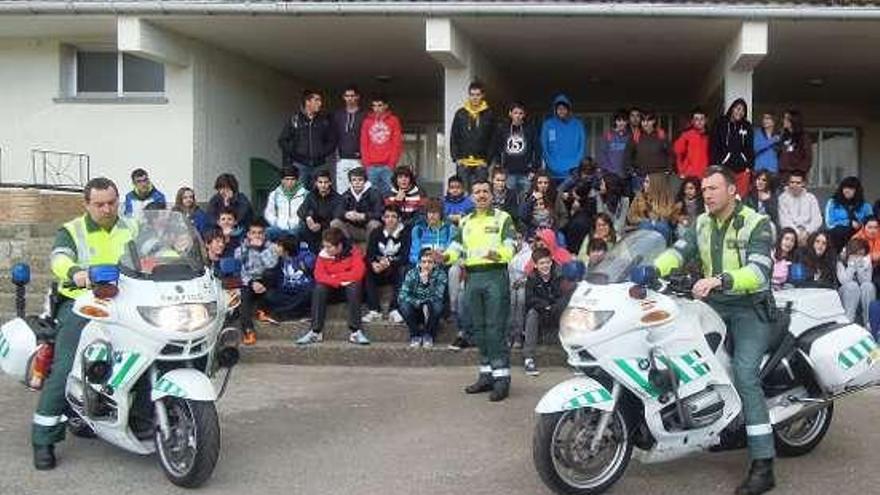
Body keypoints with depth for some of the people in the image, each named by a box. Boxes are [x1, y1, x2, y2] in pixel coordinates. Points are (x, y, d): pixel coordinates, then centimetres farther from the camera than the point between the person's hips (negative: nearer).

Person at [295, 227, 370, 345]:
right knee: (319, 288, -28)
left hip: (349, 288, -2)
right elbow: (319, 275, -17)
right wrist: (339, 281, -29)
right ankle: (315, 332, -27)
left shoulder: (353, 251, -15)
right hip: (332, 288, 2)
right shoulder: (323, 254, -8)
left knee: (354, 286, -35)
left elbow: (357, 274, -27)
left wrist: (334, 276, -20)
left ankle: (355, 331, -33)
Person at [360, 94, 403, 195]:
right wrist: (366, 162, -1)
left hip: (387, 166, -2)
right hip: (371, 166, 2)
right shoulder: (367, 121, 11)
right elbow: (363, 143, 10)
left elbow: (397, 143, 2)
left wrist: (392, 163, -7)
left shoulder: (393, 120, 6)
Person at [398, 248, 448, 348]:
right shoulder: (412, 273, -10)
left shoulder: (440, 274, -12)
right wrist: (420, 303, -32)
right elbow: (402, 295, -20)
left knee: (438, 305, -33)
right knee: (403, 304, -29)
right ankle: (415, 334, -7)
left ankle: (428, 335, -9)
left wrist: (426, 282, -39)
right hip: (416, 312, 1)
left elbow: (438, 296, -24)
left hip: (431, 313, -1)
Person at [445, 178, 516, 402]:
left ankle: (502, 377, -8)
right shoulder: (466, 222, 19)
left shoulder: (503, 218, 3)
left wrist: (498, 254, -31)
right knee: (479, 329, 9)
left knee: (495, 328, -10)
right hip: (473, 277, 6)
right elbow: (456, 248, 11)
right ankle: (487, 375, 18)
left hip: (495, 276, -6)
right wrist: (445, 256, -11)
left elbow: (510, 247, -9)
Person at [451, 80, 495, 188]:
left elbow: (493, 140, 4)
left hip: (481, 163, -1)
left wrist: (487, 159, -4)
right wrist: (456, 157, -1)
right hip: (463, 163, 1)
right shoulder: (460, 114, 8)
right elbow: (453, 138, 9)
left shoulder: (489, 114, 5)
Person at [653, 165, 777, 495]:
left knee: (745, 376, -19)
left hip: (750, 308, -6)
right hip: (714, 306, 7)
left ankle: (763, 466, -19)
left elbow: (758, 271, -24)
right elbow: (677, 253, -6)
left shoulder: (756, 224, -10)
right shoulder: (701, 224, 9)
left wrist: (719, 280, -41)